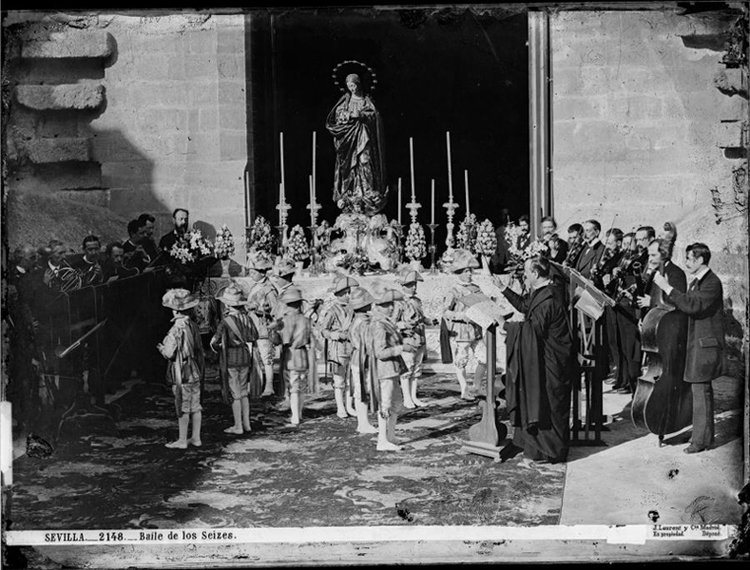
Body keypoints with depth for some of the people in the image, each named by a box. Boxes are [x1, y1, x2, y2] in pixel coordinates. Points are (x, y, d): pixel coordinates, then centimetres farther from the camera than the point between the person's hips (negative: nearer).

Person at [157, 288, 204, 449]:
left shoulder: (177, 329, -18)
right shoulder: (193, 326, 5)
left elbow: (169, 353, -19)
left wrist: (161, 348, 2)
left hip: (182, 374, -7)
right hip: (195, 372, 7)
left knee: (183, 407, 0)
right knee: (195, 406, 12)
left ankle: (182, 440, 8)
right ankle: (196, 437, 20)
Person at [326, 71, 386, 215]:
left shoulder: (366, 100, 9)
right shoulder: (345, 100, 11)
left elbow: (374, 114, 0)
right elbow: (337, 115, 5)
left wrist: (360, 115, -14)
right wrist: (348, 116, -13)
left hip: (363, 137, -1)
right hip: (348, 137, 1)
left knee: (365, 162, -10)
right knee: (349, 165, -4)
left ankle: (367, 196, -10)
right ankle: (349, 197, -2)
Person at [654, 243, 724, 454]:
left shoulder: (712, 283, -17)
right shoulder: (696, 282, 15)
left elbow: (693, 306, -29)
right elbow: (687, 305, 18)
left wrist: (667, 288, -29)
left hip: (706, 344, -10)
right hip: (696, 342, 10)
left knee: (700, 389, -8)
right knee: (703, 389, 16)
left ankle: (701, 440, -3)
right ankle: (705, 435, 26)